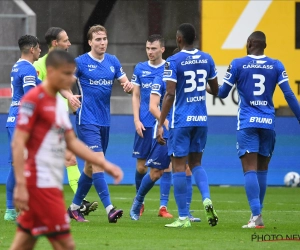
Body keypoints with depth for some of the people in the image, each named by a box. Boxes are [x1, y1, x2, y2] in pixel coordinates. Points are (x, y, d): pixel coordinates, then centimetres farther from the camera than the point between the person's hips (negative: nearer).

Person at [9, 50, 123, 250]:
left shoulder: (59, 103, 15)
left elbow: (72, 142, 18)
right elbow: (18, 143, -15)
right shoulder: (34, 99, -12)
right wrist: (20, 184, -21)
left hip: (52, 184, 9)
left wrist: (105, 164, 11)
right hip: (40, 183, -9)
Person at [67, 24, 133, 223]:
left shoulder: (113, 62, 8)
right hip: (87, 122, -6)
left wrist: (129, 85, -13)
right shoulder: (80, 62, -8)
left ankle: (75, 206, 26)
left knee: (90, 166, 14)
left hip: (105, 122, 7)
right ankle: (109, 208, -24)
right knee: (98, 162, -18)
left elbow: (125, 82, 12)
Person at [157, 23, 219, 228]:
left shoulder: (174, 62, -10)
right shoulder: (207, 59, 6)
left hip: (181, 120, -5)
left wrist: (160, 124, -13)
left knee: (179, 166, 2)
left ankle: (183, 217, 1)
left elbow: (170, 95, -15)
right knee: (196, 163, 18)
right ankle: (207, 199, -8)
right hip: (201, 119, 5)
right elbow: (215, 90, 15)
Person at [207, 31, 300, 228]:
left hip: (247, 123, -2)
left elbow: (222, 93, 4)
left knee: (250, 169, -6)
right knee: (262, 169, 14)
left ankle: (257, 216, -19)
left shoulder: (238, 64, -2)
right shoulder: (276, 66, 3)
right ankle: (256, 213, 19)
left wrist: (208, 89, 26)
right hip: (268, 123, 2)